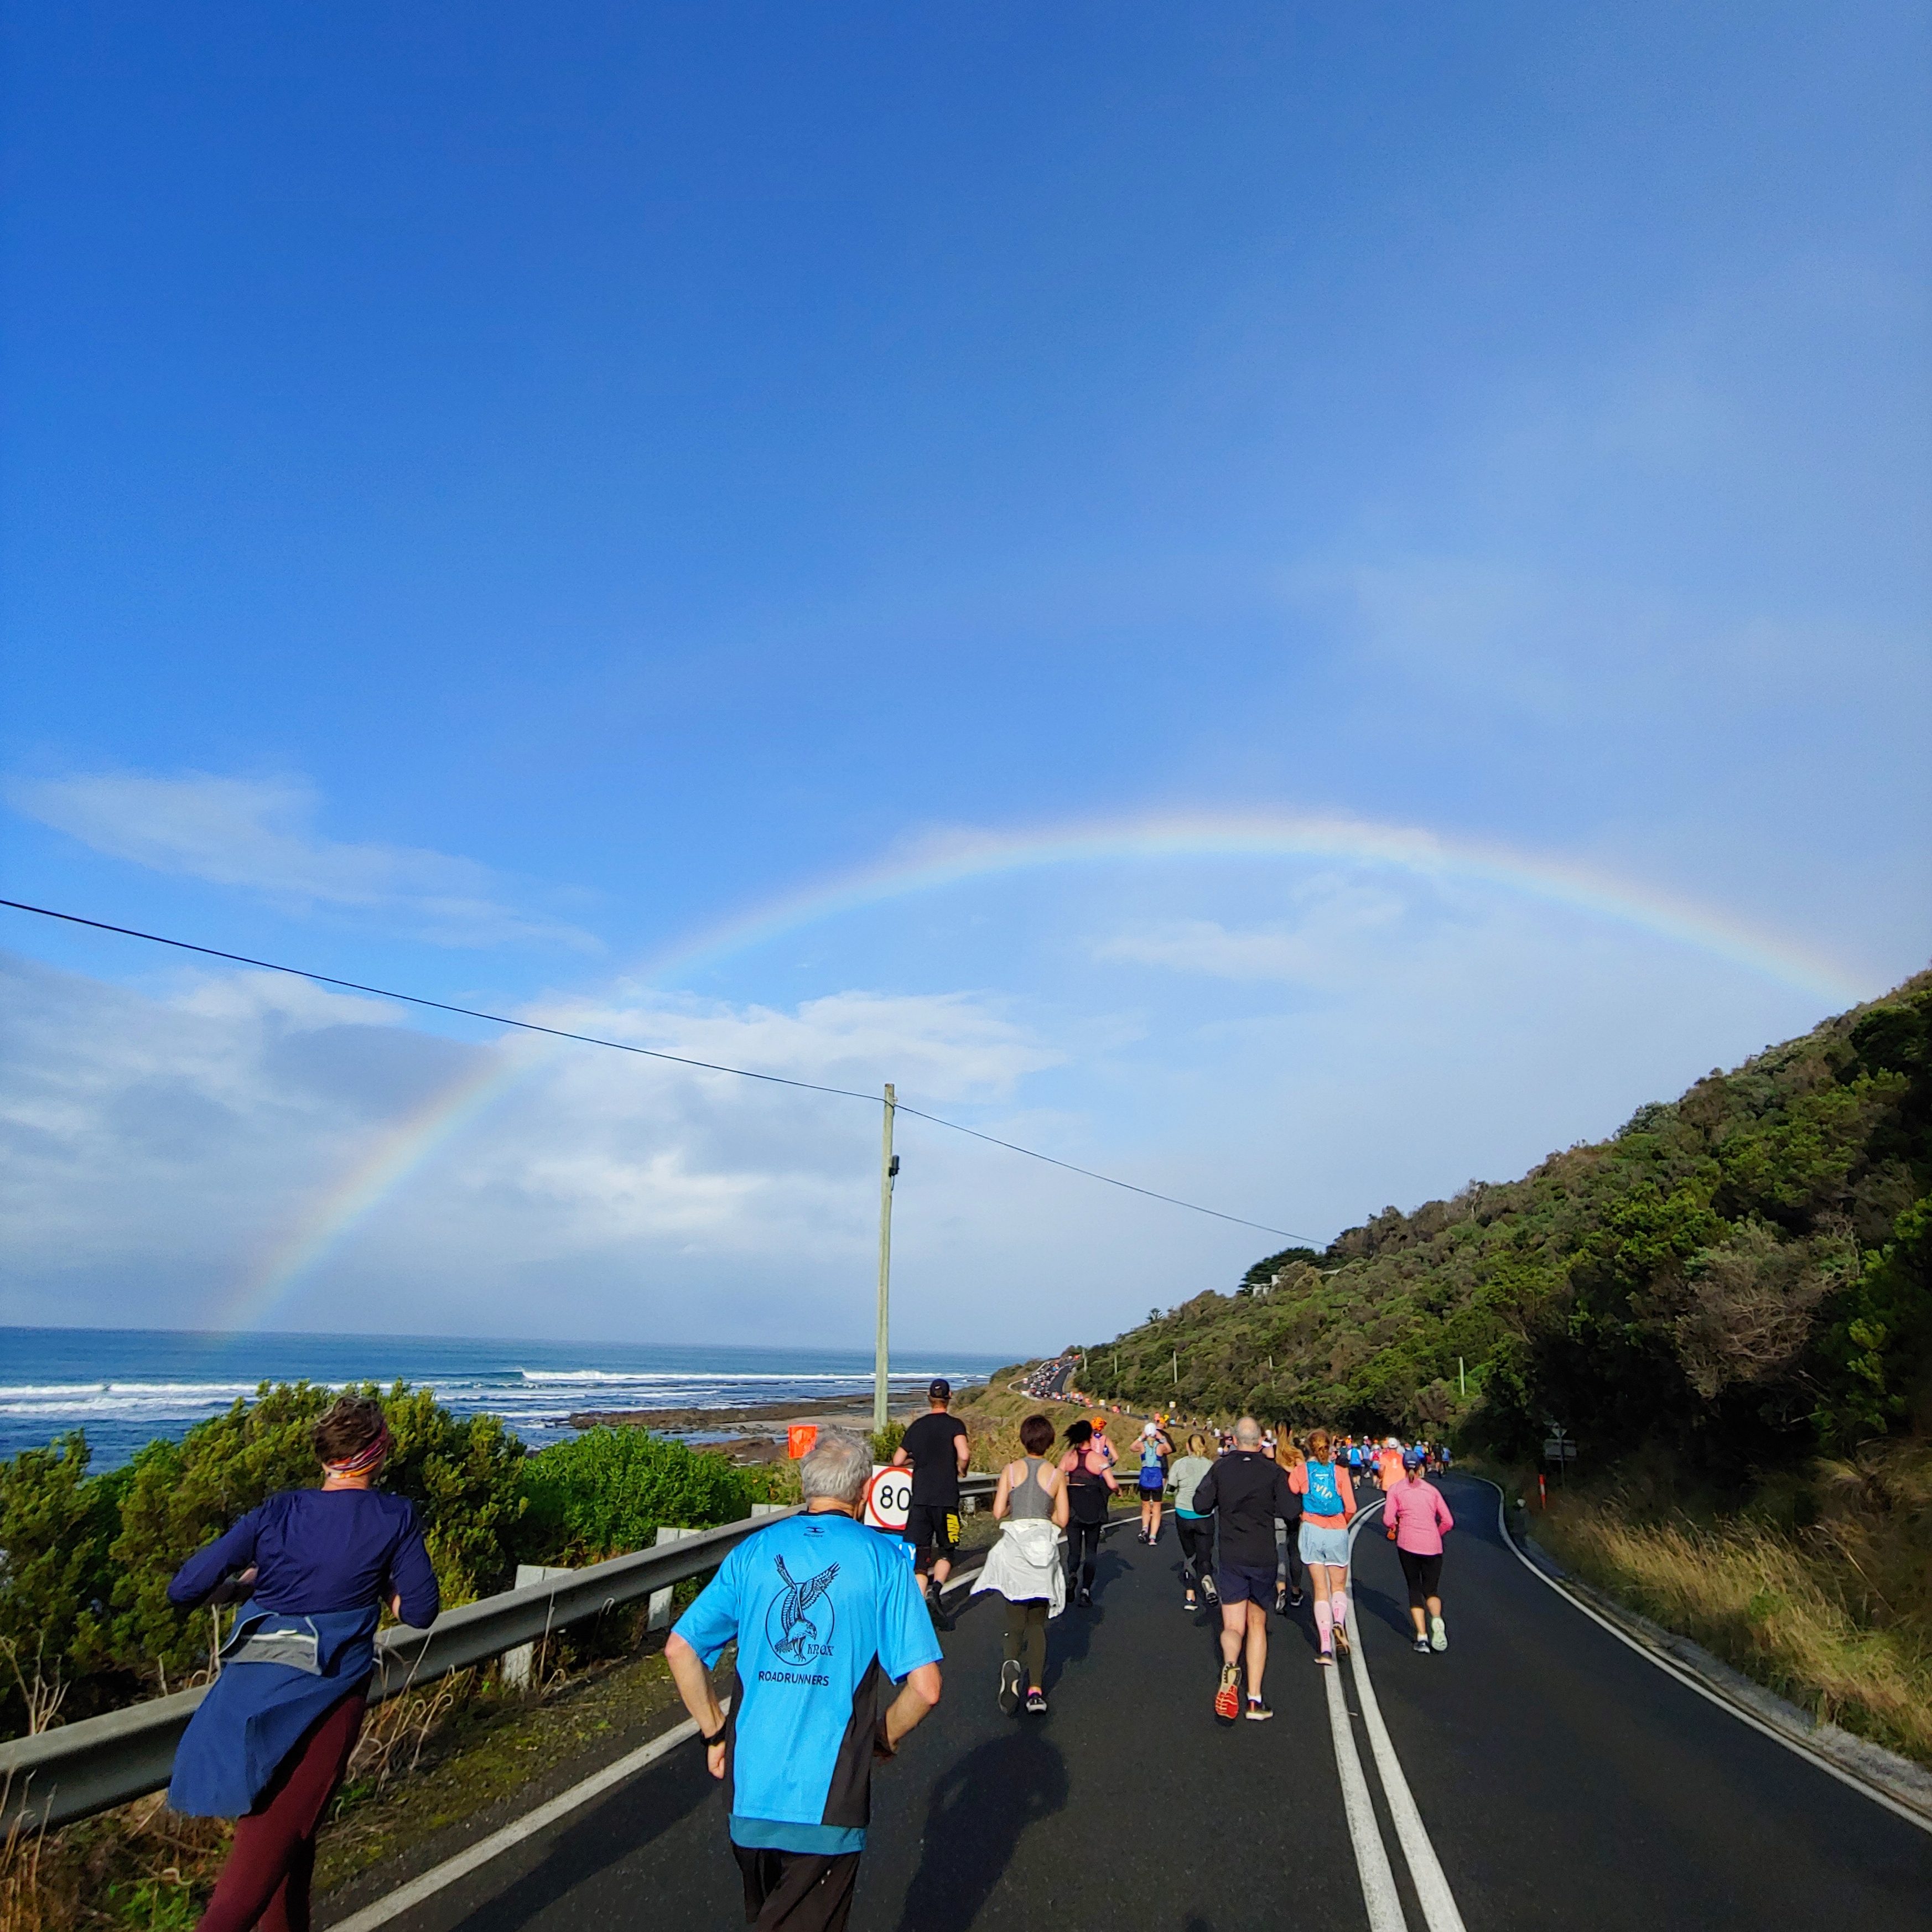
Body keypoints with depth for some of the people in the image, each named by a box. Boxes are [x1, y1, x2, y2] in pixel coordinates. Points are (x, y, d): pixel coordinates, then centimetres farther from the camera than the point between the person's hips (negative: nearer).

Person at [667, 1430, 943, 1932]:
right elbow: (925, 1687, -12)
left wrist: (716, 1734, 9)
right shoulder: (884, 1558, -9)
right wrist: (884, 1738, 6)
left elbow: (679, 1649, 0)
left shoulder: (753, 1551, -1)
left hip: (749, 1786, 4)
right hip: (829, 1797, -4)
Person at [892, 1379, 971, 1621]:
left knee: (919, 1556, 8)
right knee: (946, 1551, 12)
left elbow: (897, 1460, 11)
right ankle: (935, 1588, -11)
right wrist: (961, 1470, 0)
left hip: (919, 1498, 3)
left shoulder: (916, 1427, 9)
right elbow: (963, 1455, -20)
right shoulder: (955, 1425, -4)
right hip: (946, 1499, -3)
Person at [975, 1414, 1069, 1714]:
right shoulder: (1057, 1475, -1)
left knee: (1016, 1619, 9)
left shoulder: (1011, 1470, -3)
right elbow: (1061, 1520, -2)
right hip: (1044, 1553, 1)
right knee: (1037, 1623, 14)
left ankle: (1011, 1661, -22)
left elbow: (998, 1513, -5)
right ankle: (1036, 1690, 4)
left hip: (1014, 1550, -1)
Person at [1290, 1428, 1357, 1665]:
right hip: (1337, 1533, 0)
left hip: (1312, 1530, 0)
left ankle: (1325, 1648, -2)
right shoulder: (1340, 1472, -1)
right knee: (1339, 1586, 16)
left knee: (1320, 1589, 7)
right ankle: (1339, 1622, -13)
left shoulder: (1300, 1472, -1)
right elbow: (1351, 1508, -5)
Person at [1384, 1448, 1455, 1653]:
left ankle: (1422, 1636, -5)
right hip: (1432, 1546, 2)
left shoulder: (1396, 1489, 7)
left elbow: (1388, 1518, -4)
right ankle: (1436, 1619, -20)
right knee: (1431, 1589, 12)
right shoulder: (1432, 1490, 14)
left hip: (1407, 1544, -2)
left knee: (1415, 1589, 10)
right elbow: (1448, 1521, 9)